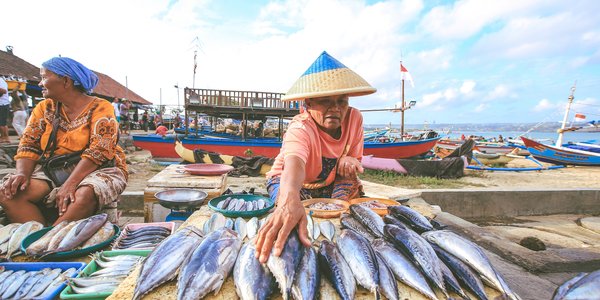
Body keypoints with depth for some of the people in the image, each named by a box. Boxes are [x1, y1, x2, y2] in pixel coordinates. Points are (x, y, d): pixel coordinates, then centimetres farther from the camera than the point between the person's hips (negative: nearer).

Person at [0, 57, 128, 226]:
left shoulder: (100, 108, -8)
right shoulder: (44, 108, 11)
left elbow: (98, 151, -19)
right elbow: (28, 145, 6)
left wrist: (70, 184, -28)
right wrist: (22, 173, -15)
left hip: (98, 170, -5)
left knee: (85, 195, -36)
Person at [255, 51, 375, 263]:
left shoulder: (354, 118, -19)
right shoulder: (300, 128, -35)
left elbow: (353, 160, -6)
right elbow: (294, 163, -57)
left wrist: (348, 161, -33)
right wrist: (290, 202, -79)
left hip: (328, 184, 5)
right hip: (288, 182, -5)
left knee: (353, 189, -19)